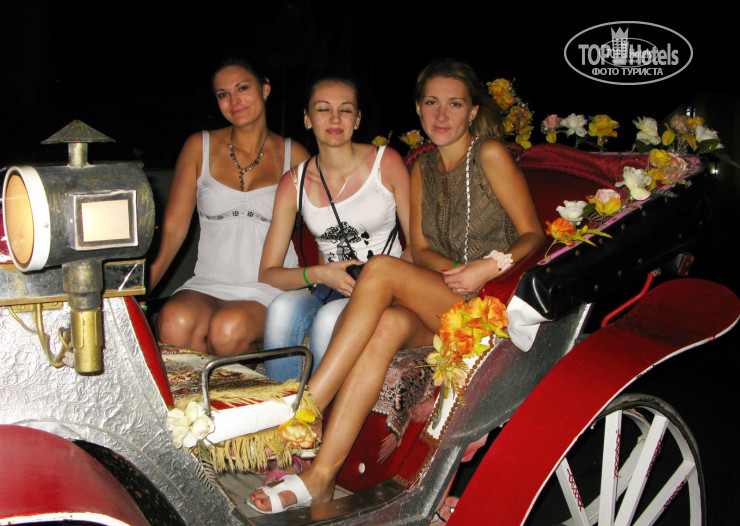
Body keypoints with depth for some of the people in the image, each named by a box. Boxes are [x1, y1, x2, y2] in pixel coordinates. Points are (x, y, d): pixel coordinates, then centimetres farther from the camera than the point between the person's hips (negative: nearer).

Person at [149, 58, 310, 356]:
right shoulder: (200, 147, 9)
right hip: (209, 286, 2)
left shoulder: (293, 155, 7)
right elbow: (173, 227, 5)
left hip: (271, 290, -1)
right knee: (174, 324, -33)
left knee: (228, 329, -35)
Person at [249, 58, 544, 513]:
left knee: (381, 269, -28)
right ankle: (321, 475, -36)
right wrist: (455, 270, -10)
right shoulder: (423, 168, 17)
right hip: (438, 307, 5)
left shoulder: (490, 155, 0)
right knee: (389, 324, -31)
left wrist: (490, 266, -20)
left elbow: (535, 235, -2)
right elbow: (420, 249, 12)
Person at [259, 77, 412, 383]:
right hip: (329, 289, 2)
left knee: (330, 319, -33)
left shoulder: (386, 163, -2)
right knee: (283, 308, -30)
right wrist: (317, 274, -17)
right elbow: (267, 273, 0)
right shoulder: (295, 183, 3)